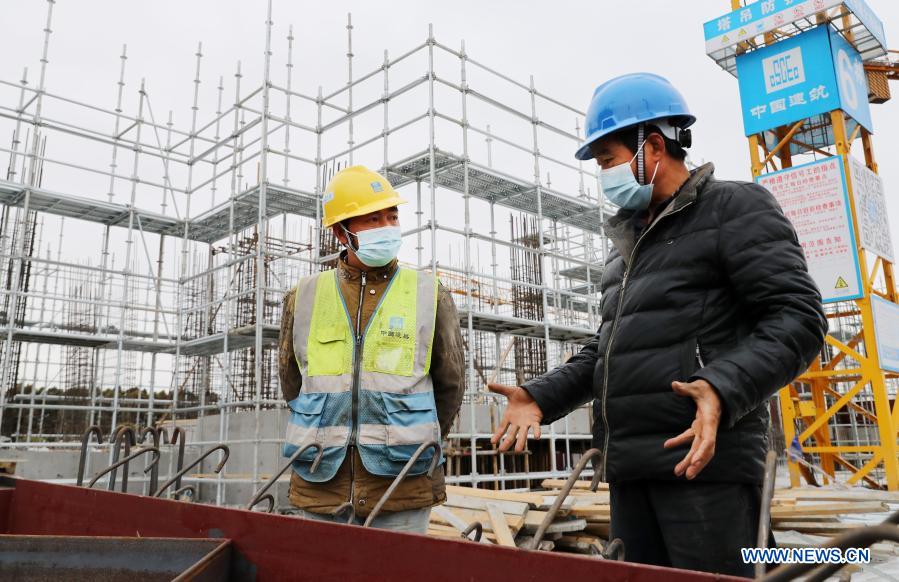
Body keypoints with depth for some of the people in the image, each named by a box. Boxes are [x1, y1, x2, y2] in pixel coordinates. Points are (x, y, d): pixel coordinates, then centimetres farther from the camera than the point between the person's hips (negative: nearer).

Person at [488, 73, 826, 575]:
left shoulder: (735, 208, -1)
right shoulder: (629, 242, 22)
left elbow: (798, 317, -11)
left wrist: (724, 389, -27)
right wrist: (542, 396, 11)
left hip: (704, 458, -7)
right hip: (629, 465, 8)